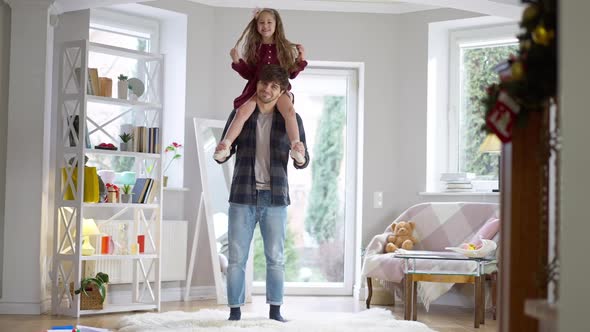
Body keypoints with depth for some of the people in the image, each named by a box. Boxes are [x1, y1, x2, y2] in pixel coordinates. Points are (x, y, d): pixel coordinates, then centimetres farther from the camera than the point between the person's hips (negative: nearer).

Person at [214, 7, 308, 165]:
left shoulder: (284, 47, 8)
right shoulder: (253, 47, 10)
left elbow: (291, 74, 12)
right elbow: (249, 74, 11)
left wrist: (300, 60, -3)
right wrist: (237, 62, -4)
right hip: (257, 87, 1)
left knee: (289, 111, -32)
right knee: (242, 111, -25)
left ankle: (296, 146, -37)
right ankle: (224, 145, -30)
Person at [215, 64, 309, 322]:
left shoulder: (291, 119, 0)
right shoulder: (240, 114, 1)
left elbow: (302, 162, 3)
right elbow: (222, 155, 4)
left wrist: (300, 158, -21)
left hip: (275, 198, 0)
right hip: (242, 197, 0)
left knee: (276, 259, 5)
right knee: (236, 258, 1)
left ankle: (275, 311, 15)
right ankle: (235, 311, 8)